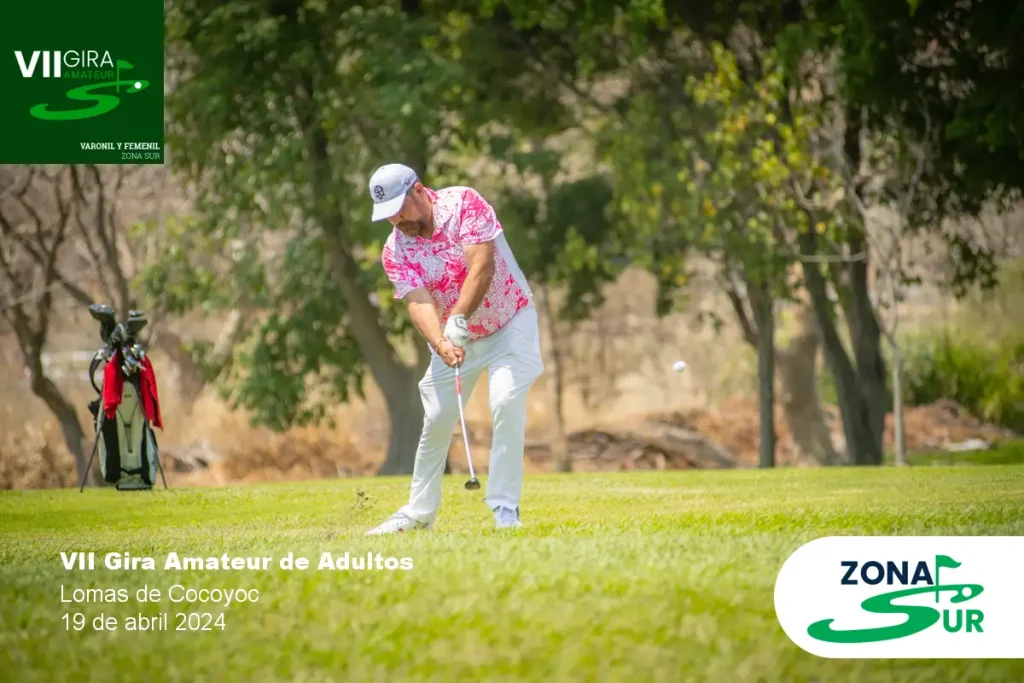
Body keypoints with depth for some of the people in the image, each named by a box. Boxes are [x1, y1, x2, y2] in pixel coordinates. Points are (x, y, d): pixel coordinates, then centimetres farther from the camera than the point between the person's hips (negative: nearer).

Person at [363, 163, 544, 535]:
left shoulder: (464, 203, -20)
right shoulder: (395, 250, -11)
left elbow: (482, 267, -29)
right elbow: (419, 302, -24)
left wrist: (458, 321, -41)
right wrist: (440, 344, -45)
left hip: (509, 325, -4)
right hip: (455, 339, 4)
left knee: (506, 403, -20)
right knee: (437, 420, 2)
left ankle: (505, 510, -17)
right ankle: (419, 511, 17)